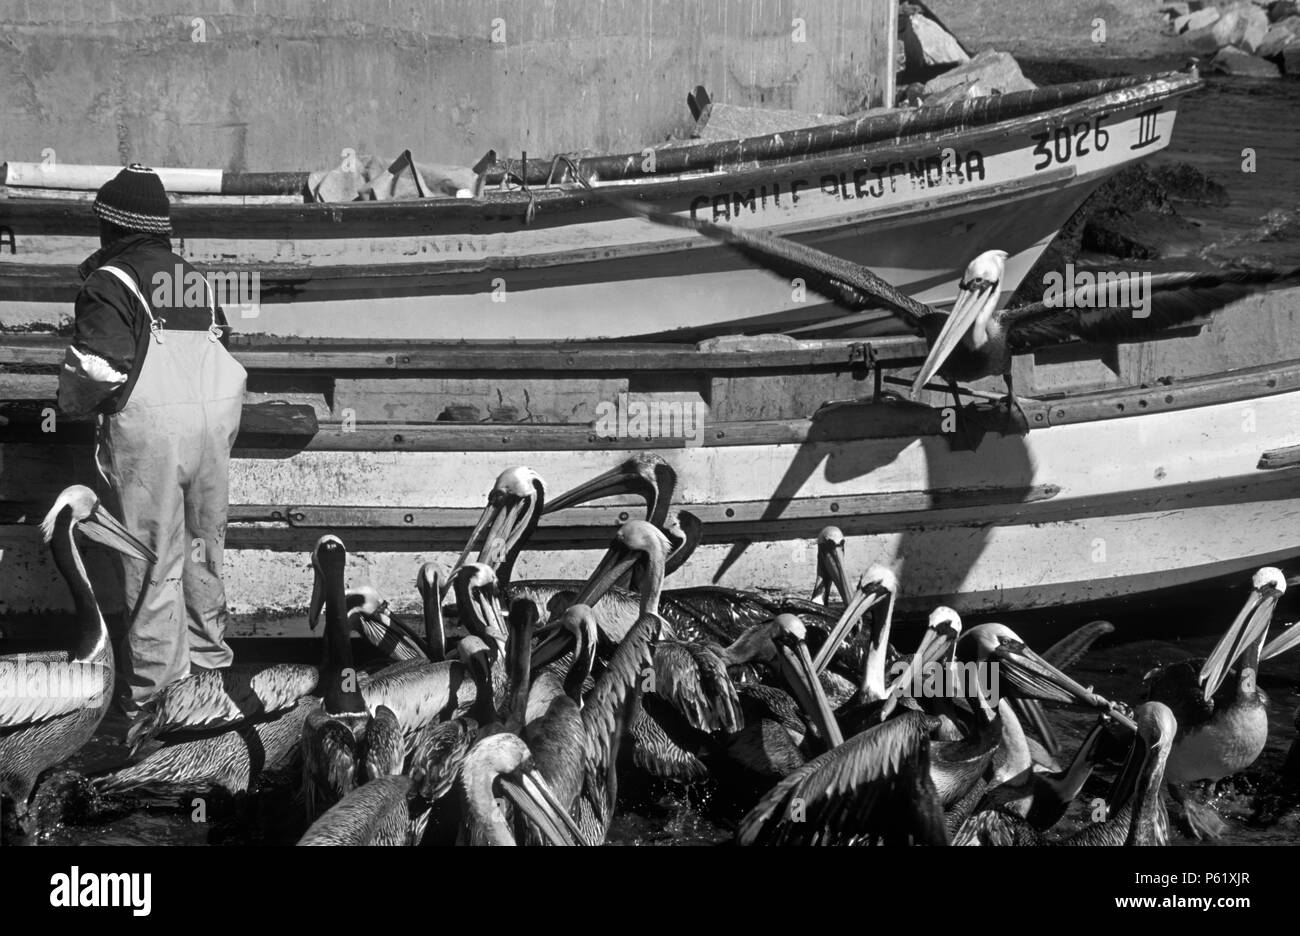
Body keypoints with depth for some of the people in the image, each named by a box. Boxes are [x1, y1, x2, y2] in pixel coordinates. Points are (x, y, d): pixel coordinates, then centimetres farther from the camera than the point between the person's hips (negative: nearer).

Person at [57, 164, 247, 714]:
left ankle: (154, 680, 2)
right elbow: (222, 344, 13)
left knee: (154, 561, -1)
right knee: (204, 546, 19)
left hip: (149, 427, -6)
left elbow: (97, 364, -14)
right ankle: (208, 652, 31)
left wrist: (73, 404, 3)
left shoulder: (111, 281, -6)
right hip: (216, 420, 6)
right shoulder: (196, 281, 15)